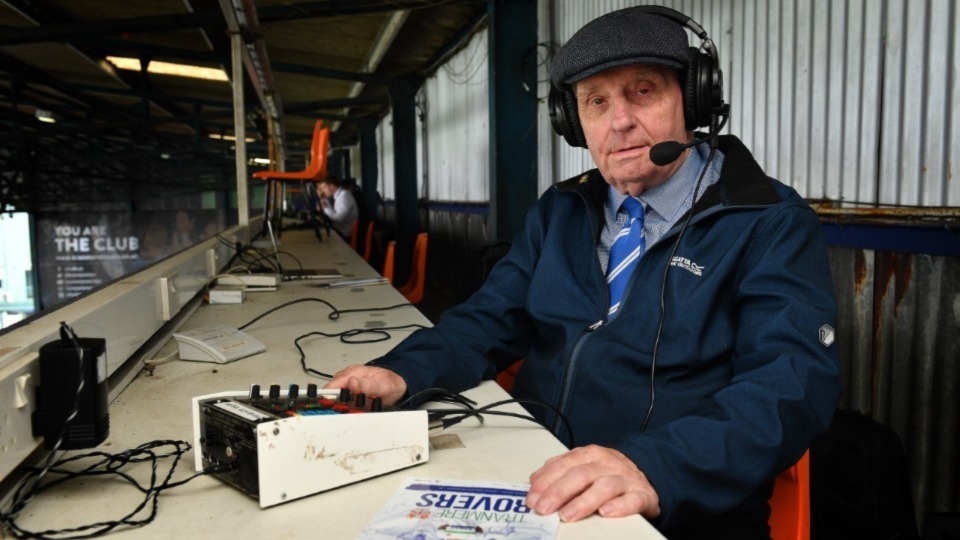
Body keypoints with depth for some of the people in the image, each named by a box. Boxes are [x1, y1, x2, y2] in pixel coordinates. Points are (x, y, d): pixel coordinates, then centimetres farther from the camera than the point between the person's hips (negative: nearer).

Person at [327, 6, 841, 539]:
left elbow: (791, 382, -16)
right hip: (535, 487, 4)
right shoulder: (560, 211, 12)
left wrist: (654, 469, -33)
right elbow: (492, 320, 11)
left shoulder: (772, 225, -4)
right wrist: (401, 373, -10)